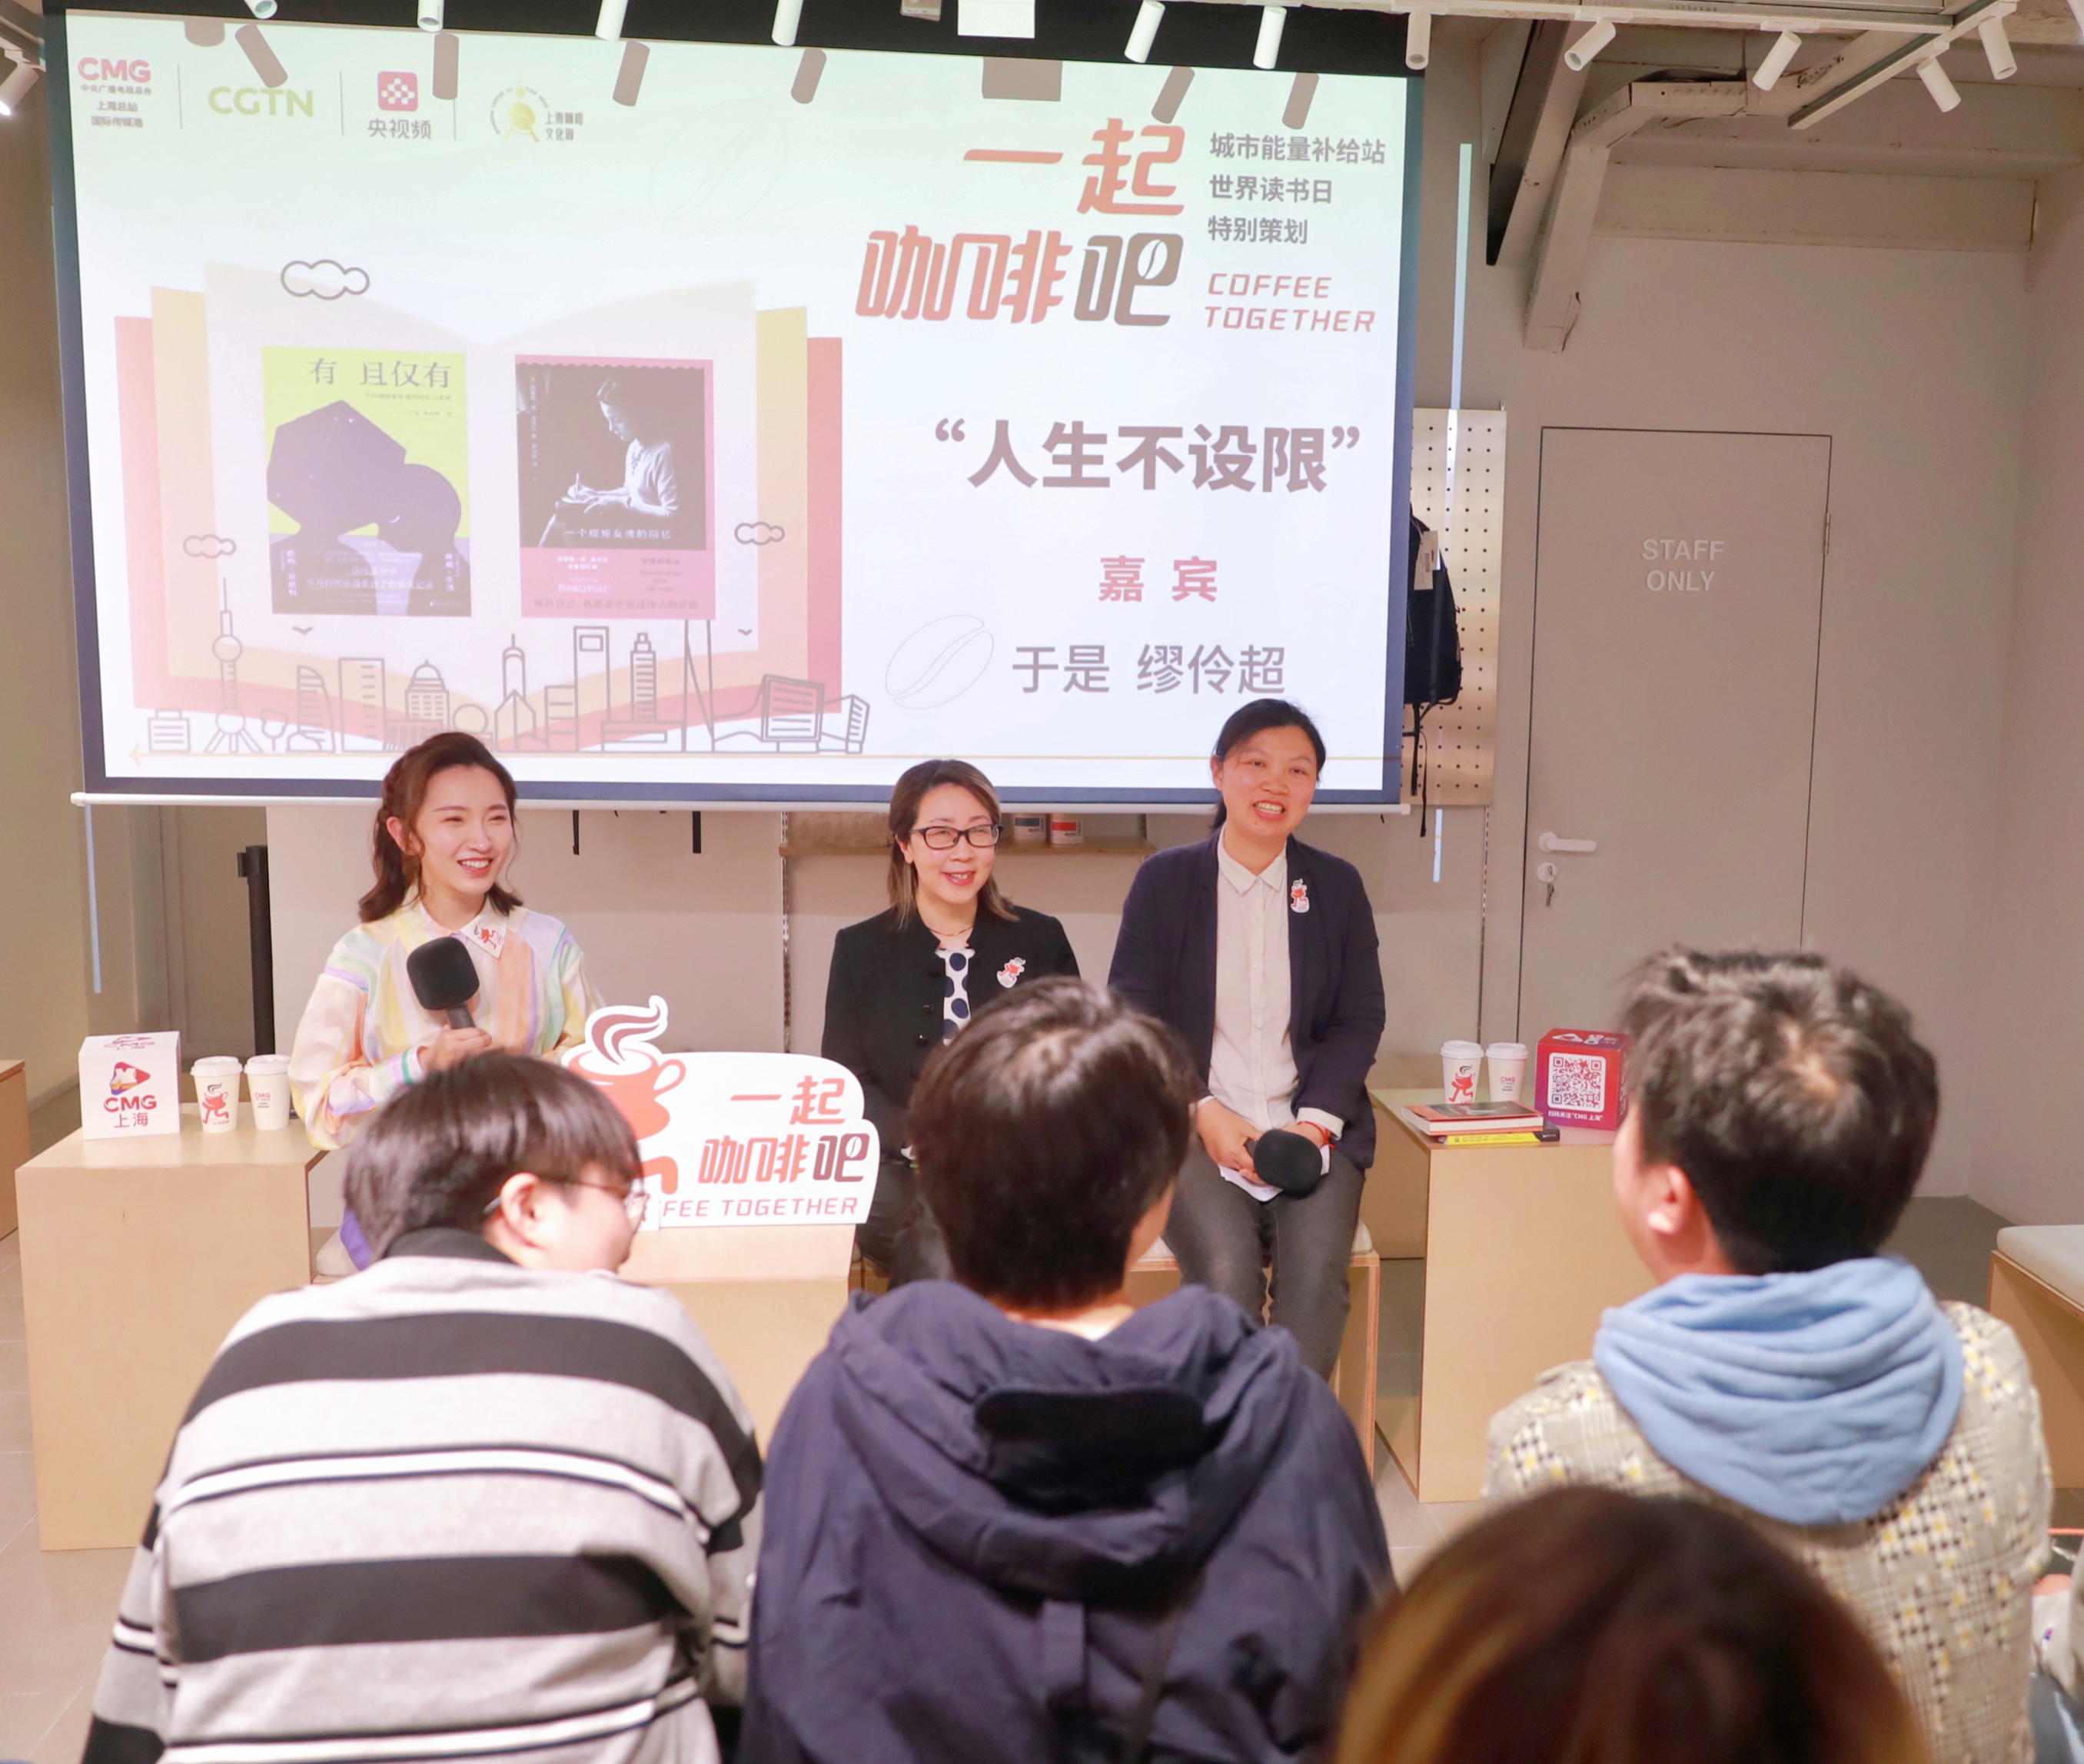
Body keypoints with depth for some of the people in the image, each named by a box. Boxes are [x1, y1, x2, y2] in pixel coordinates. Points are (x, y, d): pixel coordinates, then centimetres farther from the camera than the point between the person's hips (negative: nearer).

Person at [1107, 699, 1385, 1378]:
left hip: (1311, 1127, 2)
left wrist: (1316, 1120, -8)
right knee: (1226, 1271, -27)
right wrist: (1203, 1112, -12)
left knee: (1317, 1273, -24)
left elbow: (1359, 1020, 9)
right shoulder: (1165, 879, 5)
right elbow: (1132, 1017, 1)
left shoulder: (1338, 886, 11)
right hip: (1194, 1127, -2)